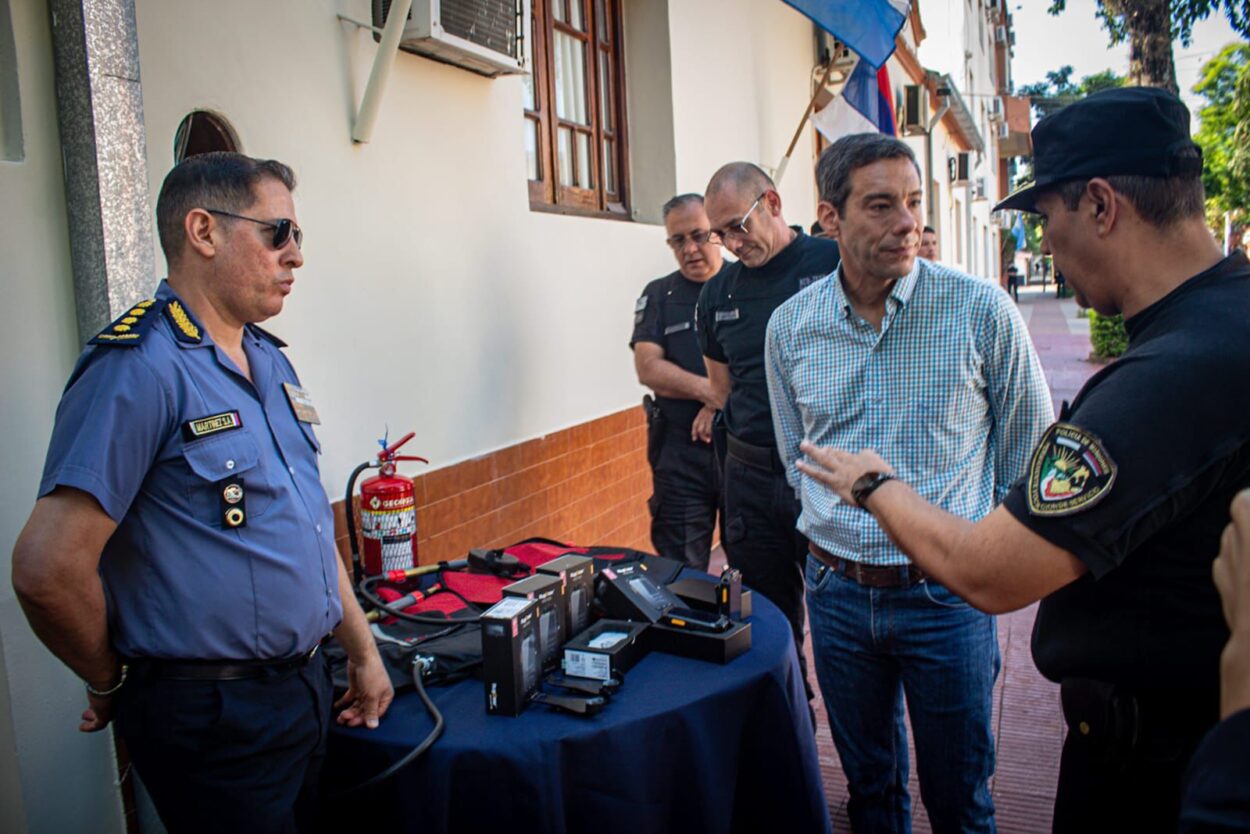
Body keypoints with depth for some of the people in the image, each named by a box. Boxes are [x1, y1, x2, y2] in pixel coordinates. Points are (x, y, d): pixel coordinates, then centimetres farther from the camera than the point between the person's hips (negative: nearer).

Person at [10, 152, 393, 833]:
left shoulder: (270, 361, 9)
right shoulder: (139, 370, -19)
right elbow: (47, 568, -23)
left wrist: (362, 650, 16)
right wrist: (114, 685, -7)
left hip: (305, 691, 8)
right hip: (214, 719, -8)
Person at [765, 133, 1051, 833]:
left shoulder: (982, 310, -10)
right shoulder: (791, 325, -1)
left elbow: (1029, 451, 0)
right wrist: (837, 532, 10)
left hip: (947, 593, -2)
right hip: (837, 591, 3)